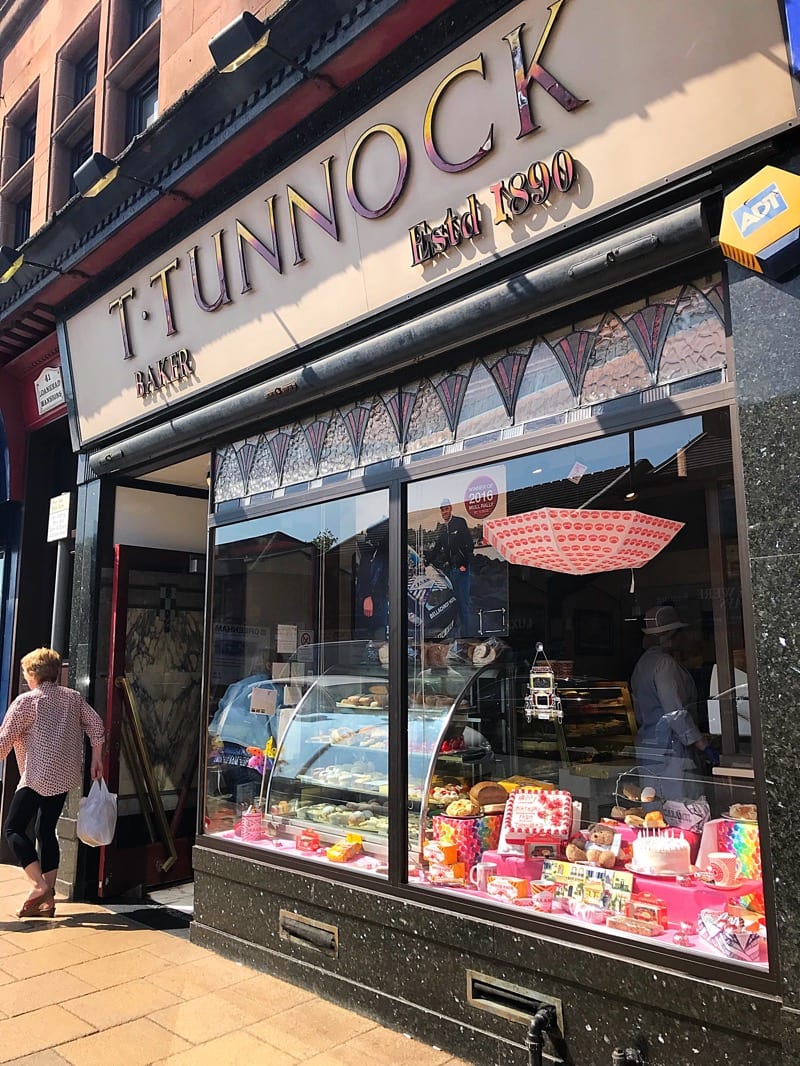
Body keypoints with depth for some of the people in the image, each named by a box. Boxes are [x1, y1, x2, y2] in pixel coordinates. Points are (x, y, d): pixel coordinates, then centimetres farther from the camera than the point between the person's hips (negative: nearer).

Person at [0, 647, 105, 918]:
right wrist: (97, 758, 14)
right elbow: (96, 726, 5)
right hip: (67, 776, 7)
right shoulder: (73, 697, 9)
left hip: (39, 776, -7)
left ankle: (39, 885, -8)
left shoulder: (26, 701, -6)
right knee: (46, 830, 13)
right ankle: (47, 900, 14)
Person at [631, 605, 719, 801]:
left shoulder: (641, 664, 15)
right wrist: (704, 746, -15)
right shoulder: (664, 662, -14)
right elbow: (676, 713, -19)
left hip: (646, 746, 10)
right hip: (668, 750, -10)